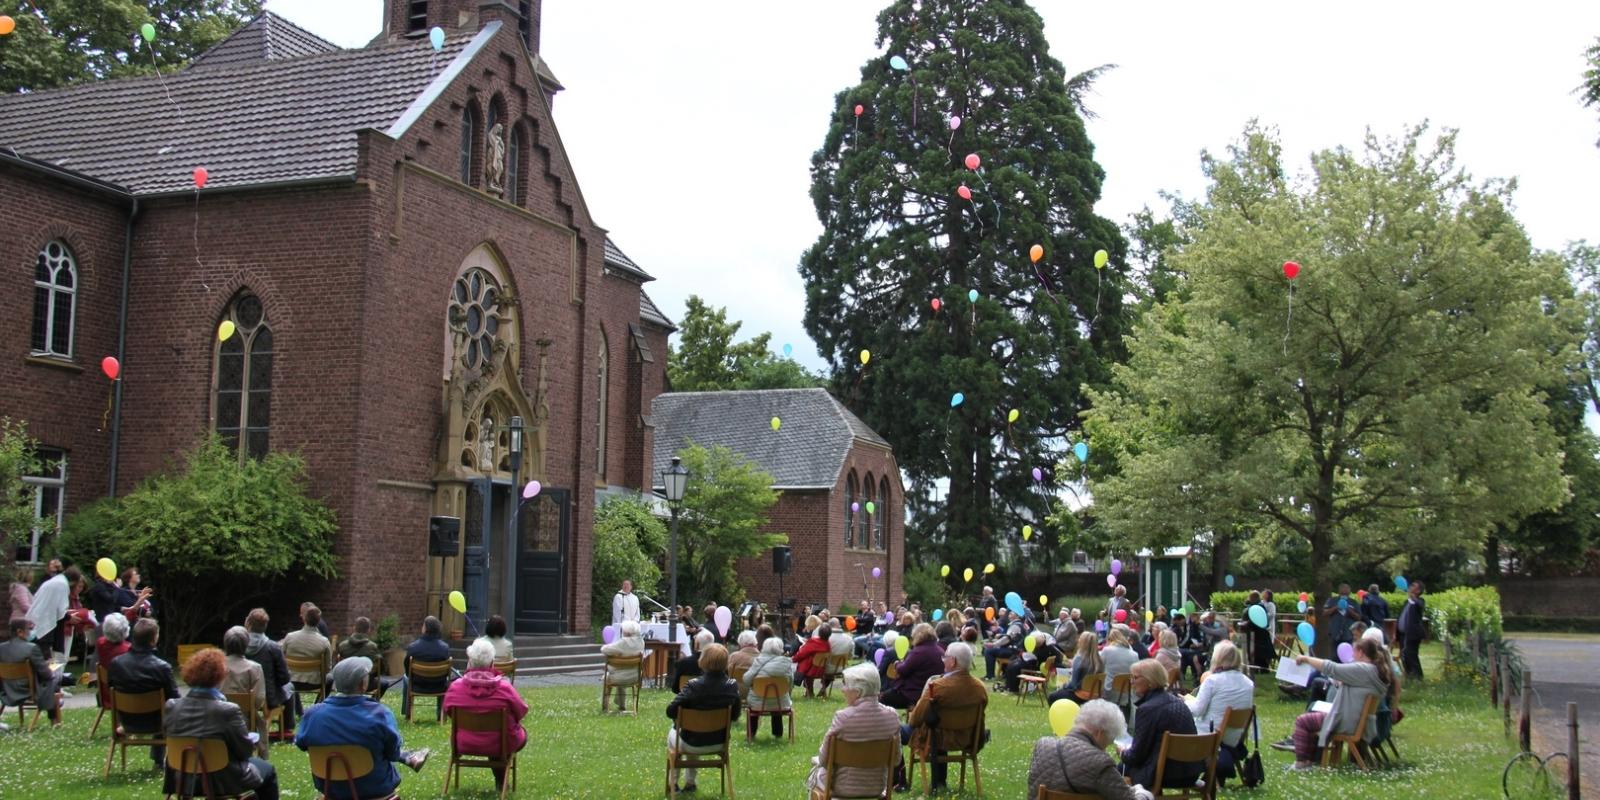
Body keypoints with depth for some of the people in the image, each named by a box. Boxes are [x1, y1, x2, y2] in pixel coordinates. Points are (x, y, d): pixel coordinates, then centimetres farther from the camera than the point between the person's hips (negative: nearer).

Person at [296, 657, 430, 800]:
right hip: (373, 788, -3)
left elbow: (301, 744, 0)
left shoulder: (313, 713, -20)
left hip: (328, 787, 3)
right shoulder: (379, 714, -27)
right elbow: (393, 754, -13)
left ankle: (406, 758, 42)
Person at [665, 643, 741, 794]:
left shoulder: (694, 686, -26)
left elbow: (670, 711, -24)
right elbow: (735, 714, -1)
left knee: (672, 733, 32)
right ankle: (689, 782, 46)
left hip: (693, 744, -4)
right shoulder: (732, 687, -14)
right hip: (719, 743, 4)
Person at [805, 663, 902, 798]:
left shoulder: (843, 717, -25)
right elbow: (896, 760, -1)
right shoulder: (892, 716, -11)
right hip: (877, 787, 4)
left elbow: (825, 759, -14)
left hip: (843, 788, -4)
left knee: (816, 772, 30)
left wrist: (817, 760, 8)